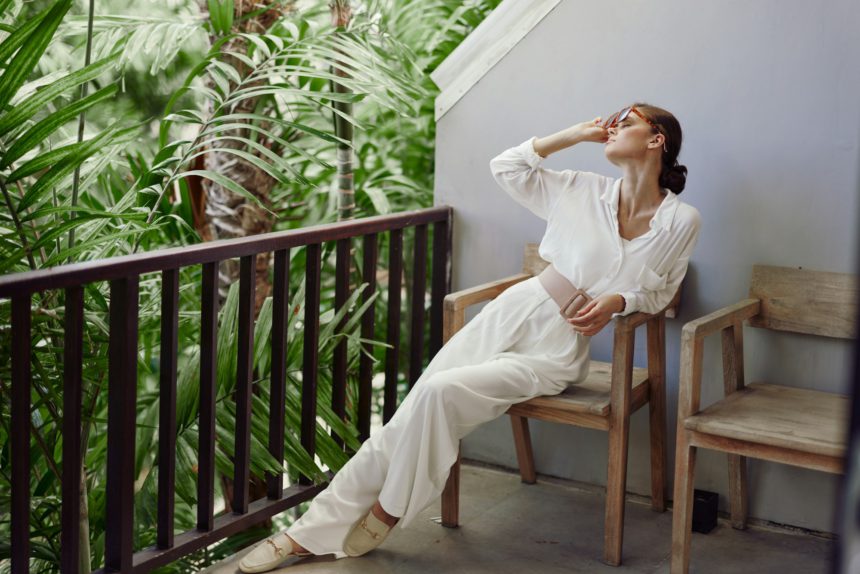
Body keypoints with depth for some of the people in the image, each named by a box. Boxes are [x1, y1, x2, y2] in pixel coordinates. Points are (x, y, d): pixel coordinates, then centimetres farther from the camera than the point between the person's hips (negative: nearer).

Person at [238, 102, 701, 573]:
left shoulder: (680, 221, -2)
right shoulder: (586, 191, 7)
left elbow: (660, 291, 10)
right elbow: (505, 167, 13)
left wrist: (618, 300, -11)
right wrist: (575, 135, 10)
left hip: (556, 351, -3)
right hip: (512, 313, 4)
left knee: (441, 393, -26)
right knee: (407, 418, -10)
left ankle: (384, 517, -7)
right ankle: (313, 530, -3)